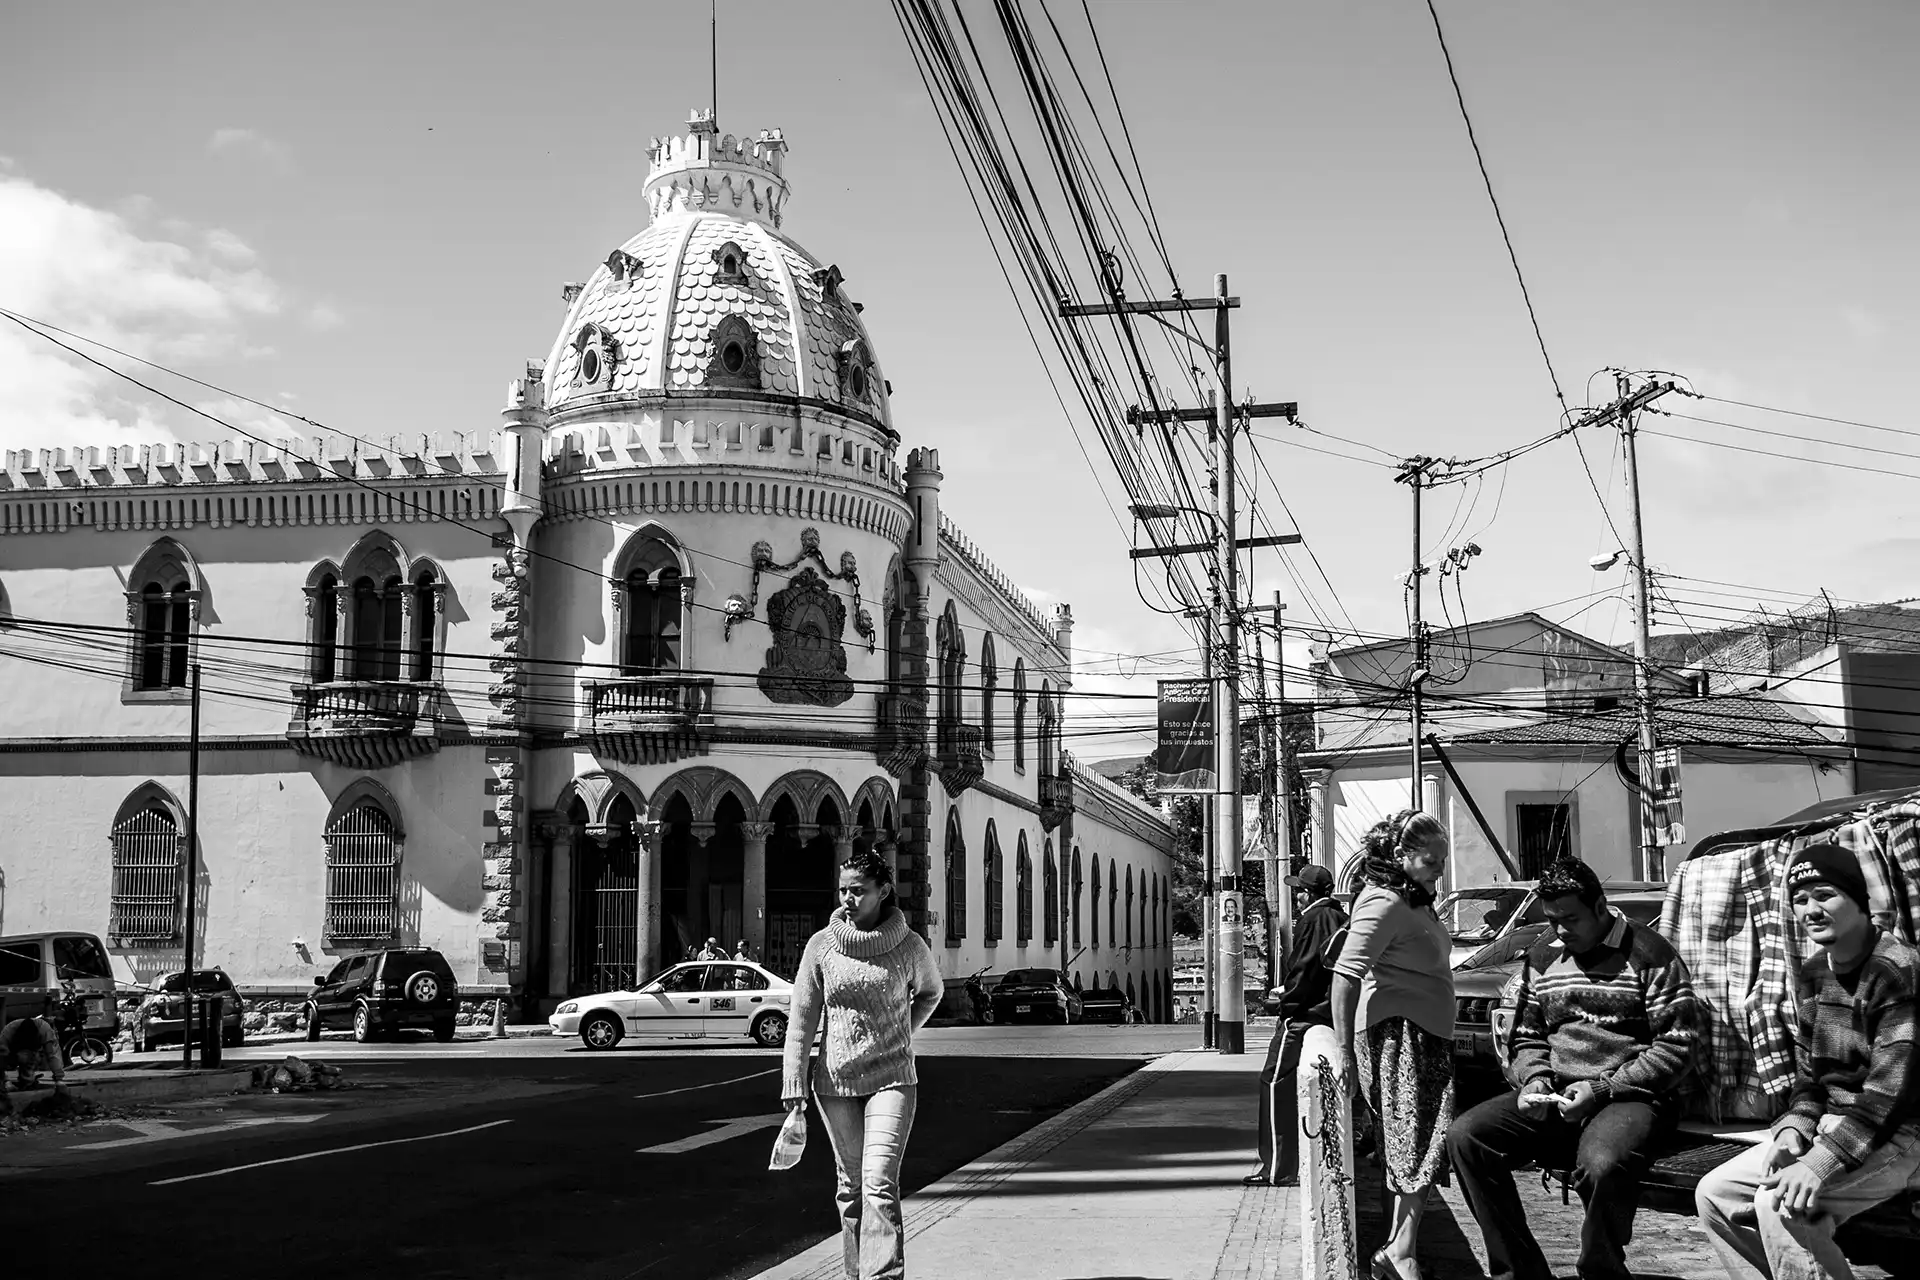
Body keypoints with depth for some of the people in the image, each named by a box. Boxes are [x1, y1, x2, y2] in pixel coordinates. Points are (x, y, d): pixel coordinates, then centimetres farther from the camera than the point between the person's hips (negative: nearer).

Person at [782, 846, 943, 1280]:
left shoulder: (910, 946, -4)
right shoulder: (821, 945, -2)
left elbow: (931, 991, 18)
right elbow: (802, 1017, 0)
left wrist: (901, 1035, 8)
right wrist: (793, 1083, -3)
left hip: (891, 1079, -2)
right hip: (835, 1081, 2)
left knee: (880, 1183, -14)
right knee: (850, 1185, 11)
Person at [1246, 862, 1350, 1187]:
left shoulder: (1313, 919, -11)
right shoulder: (1340, 919, 16)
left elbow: (1303, 968, -16)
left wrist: (1288, 1004, -10)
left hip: (1306, 1013, -9)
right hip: (1333, 1012, 9)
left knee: (1275, 1081, -7)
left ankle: (1278, 1168, -10)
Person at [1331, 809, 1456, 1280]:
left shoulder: (1414, 901, 16)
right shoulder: (1383, 903, -15)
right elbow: (1345, 976, -22)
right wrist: (1344, 1052, -23)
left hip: (1425, 1034, 10)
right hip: (1399, 1031, -10)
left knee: (1406, 1150, 10)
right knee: (1420, 1143, -12)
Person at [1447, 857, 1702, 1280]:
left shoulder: (1650, 956, -4)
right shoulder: (1541, 956, 15)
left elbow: (1676, 1050, -8)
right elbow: (1526, 1037, 22)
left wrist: (1603, 1089, -15)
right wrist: (1534, 1080, -1)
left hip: (1631, 1098, -6)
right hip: (1556, 1097, 6)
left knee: (1602, 1164, -39)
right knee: (1466, 1136, -18)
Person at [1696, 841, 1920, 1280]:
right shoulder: (1812, 974, 10)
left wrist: (1820, 1163, -31)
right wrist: (1794, 1129, -8)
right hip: (1829, 1127, 9)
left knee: (1779, 1203, -29)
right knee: (1714, 1194, 1)